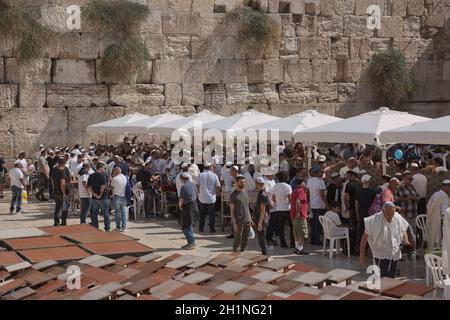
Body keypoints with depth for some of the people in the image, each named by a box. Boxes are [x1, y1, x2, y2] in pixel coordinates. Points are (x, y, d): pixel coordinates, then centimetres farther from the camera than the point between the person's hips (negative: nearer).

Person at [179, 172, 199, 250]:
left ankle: (192, 242, -3)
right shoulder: (193, 184, 6)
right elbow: (197, 195, 18)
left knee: (185, 227, 0)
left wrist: (180, 206, -3)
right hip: (194, 205, 9)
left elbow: (181, 199, -20)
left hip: (188, 207, -9)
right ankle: (190, 243, 23)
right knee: (189, 225, 19)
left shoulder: (184, 187, -20)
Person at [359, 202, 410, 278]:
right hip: (381, 255, -5)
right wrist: (362, 254, -8)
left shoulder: (399, 219, -3)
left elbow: (404, 232, 14)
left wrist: (406, 242, -7)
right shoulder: (374, 220, -16)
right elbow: (365, 237, -8)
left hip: (395, 254, 5)